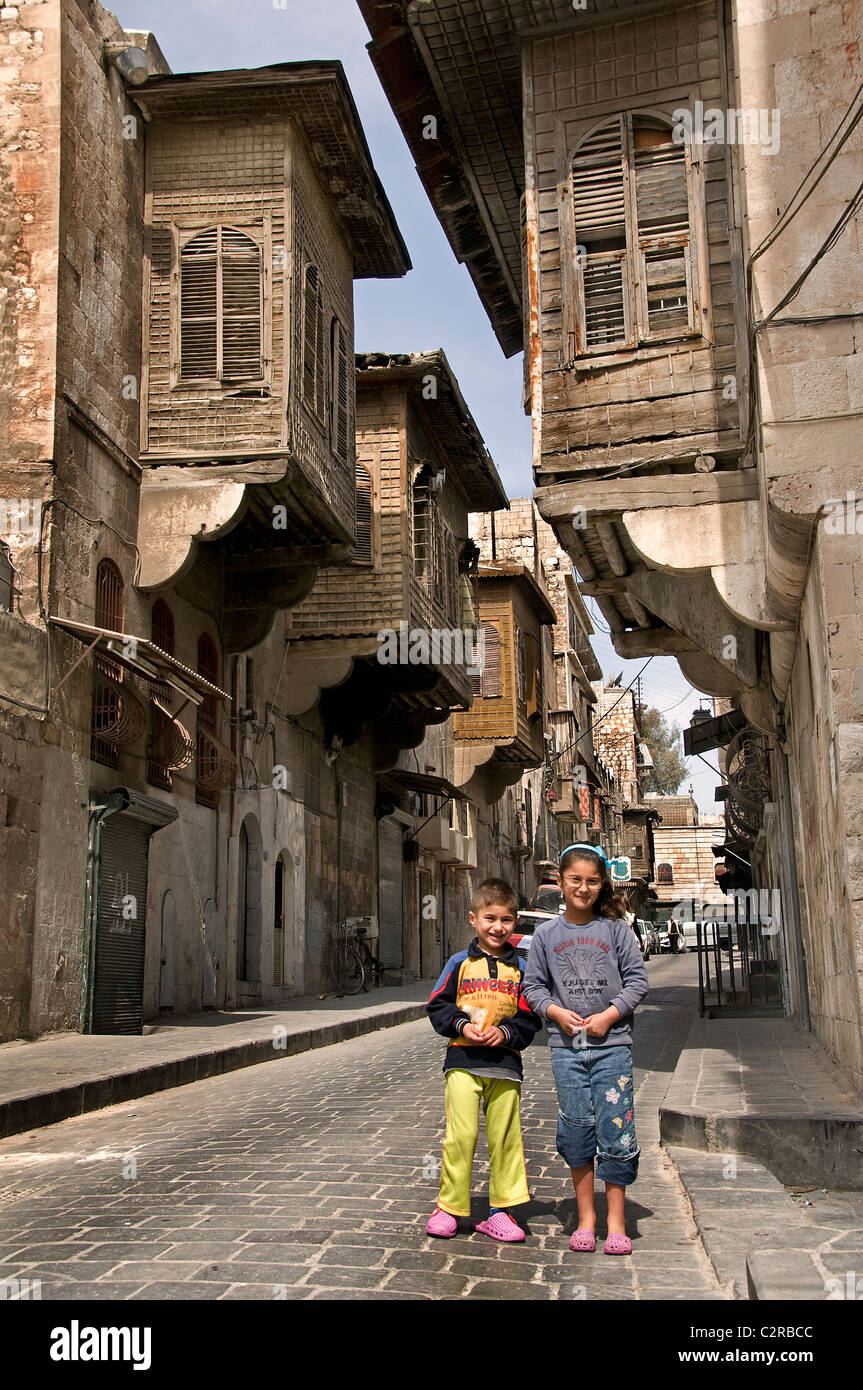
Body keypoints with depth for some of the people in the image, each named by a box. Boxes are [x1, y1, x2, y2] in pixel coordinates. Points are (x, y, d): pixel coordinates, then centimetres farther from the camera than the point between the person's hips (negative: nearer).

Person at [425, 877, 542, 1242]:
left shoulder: (520, 968, 7)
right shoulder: (460, 963, 5)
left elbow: (530, 1018, 6)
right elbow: (438, 1006, 7)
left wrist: (505, 1032, -11)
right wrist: (462, 1025, -10)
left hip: (505, 1063, 1)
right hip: (463, 1061, -1)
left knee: (505, 1137, 5)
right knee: (460, 1134, -4)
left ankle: (501, 1209, 16)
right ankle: (449, 1206, 9)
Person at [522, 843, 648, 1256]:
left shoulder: (615, 928, 2)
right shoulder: (546, 933, 6)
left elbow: (637, 978, 2)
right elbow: (533, 985, 9)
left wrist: (609, 1015, -10)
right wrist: (556, 1012, -8)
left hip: (611, 1043, -1)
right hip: (566, 1045, 1)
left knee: (615, 1129, -2)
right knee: (576, 1130, 5)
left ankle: (616, 1220, 11)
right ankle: (585, 1217, 18)